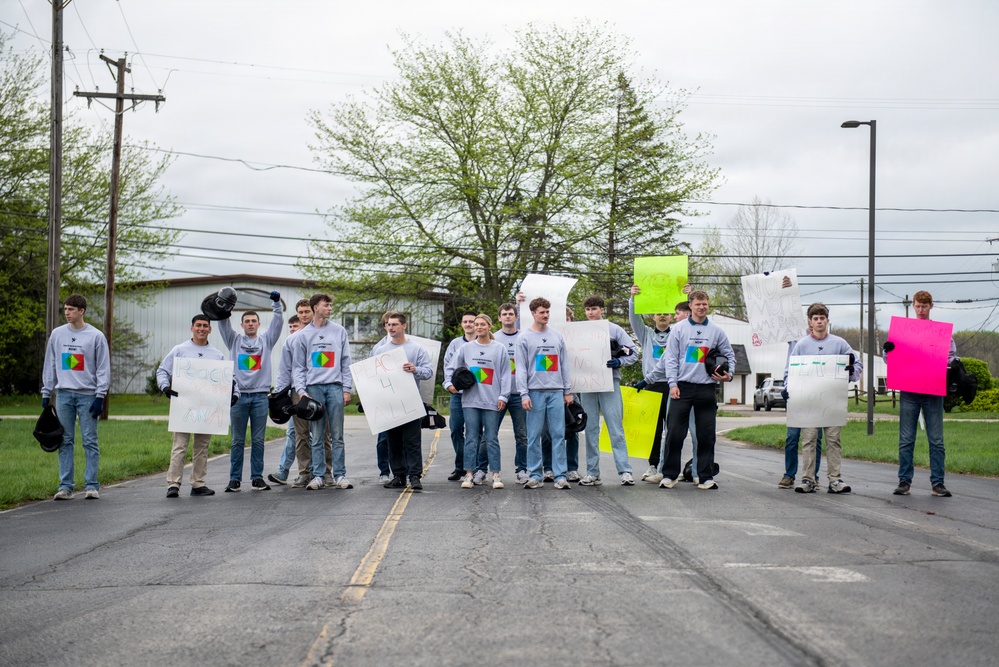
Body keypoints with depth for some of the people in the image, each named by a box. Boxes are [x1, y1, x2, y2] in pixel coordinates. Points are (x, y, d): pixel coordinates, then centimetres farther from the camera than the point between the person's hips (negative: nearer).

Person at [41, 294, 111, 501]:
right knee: (65, 441, 4)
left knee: (90, 441, -1)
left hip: (87, 395, -3)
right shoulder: (57, 334, 9)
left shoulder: (96, 336, -1)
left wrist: (100, 396, -8)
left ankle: (91, 485, 3)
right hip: (63, 394, 3)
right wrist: (46, 393, 8)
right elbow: (50, 365, 13)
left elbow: (103, 369, -2)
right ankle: (65, 486, 8)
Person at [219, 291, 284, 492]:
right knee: (238, 441, 3)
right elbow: (223, 323, 1)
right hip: (238, 395, 0)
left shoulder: (266, 340, 13)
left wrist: (277, 303, -10)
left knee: (258, 440, 4)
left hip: (260, 396, 0)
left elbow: (277, 322, 3)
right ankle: (235, 479, 7)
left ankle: (257, 478, 9)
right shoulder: (234, 340, 12)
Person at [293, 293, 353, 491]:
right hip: (313, 387, 0)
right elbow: (298, 366, 8)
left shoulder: (339, 331, 9)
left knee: (337, 435, 0)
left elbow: (346, 362, 9)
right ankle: (318, 476, 7)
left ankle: (340, 475, 4)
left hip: (335, 387, 0)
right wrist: (301, 390, -5)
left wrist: (347, 389, 1)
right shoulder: (303, 335, 8)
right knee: (317, 437, 2)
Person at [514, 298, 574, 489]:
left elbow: (563, 365, 16)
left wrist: (567, 391, 11)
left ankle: (560, 476, 1)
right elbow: (521, 368, 0)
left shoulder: (557, 337, 13)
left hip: (556, 392, 3)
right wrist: (524, 394, -8)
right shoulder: (525, 337, 3)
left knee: (559, 434, -1)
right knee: (534, 436, -1)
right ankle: (535, 476, 5)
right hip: (535, 392, -3)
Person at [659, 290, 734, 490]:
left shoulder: (716, 331, 8)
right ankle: (669, 475, 4)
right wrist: (673, 383, -8)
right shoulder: (679, 329, 3)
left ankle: (705, 477, 9)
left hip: (707, 389, 2)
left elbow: (729, 355, 16)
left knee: (707, 435, 3)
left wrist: (728, 374, -1)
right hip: (682, 387, -2)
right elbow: (670, 358, 1)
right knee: (675, 433, -4)